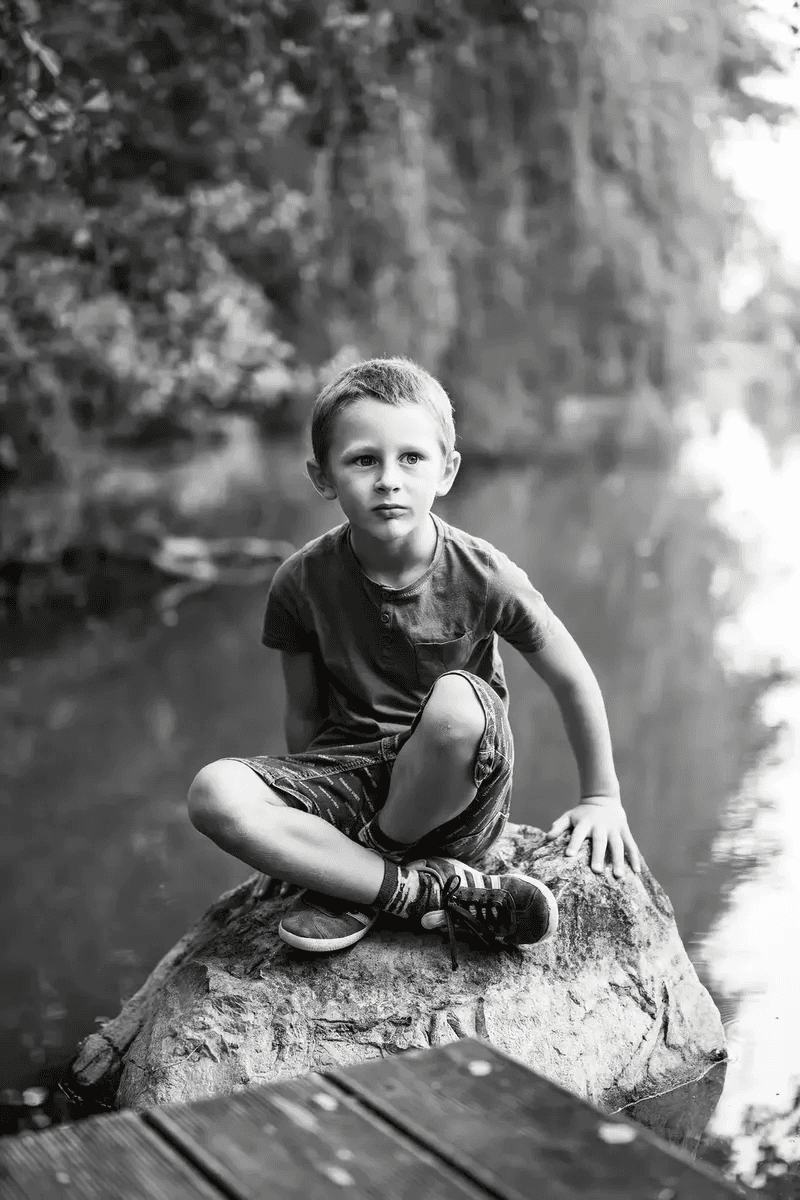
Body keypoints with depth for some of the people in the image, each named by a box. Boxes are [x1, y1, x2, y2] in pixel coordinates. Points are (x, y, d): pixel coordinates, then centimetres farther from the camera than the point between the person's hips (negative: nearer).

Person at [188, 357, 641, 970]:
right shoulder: (302, 583, -8)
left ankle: (349, 882, -14)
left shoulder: (482, 576, -12)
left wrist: (602, 796, 9)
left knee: (456, 701, -37)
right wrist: (304, 807, 7)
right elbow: (304, 715, 5)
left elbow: (574, 682, 1)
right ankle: (425, 889, -22)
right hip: (347, 769, 2)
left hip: (456, 800, -1)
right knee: (214, 793, -27)